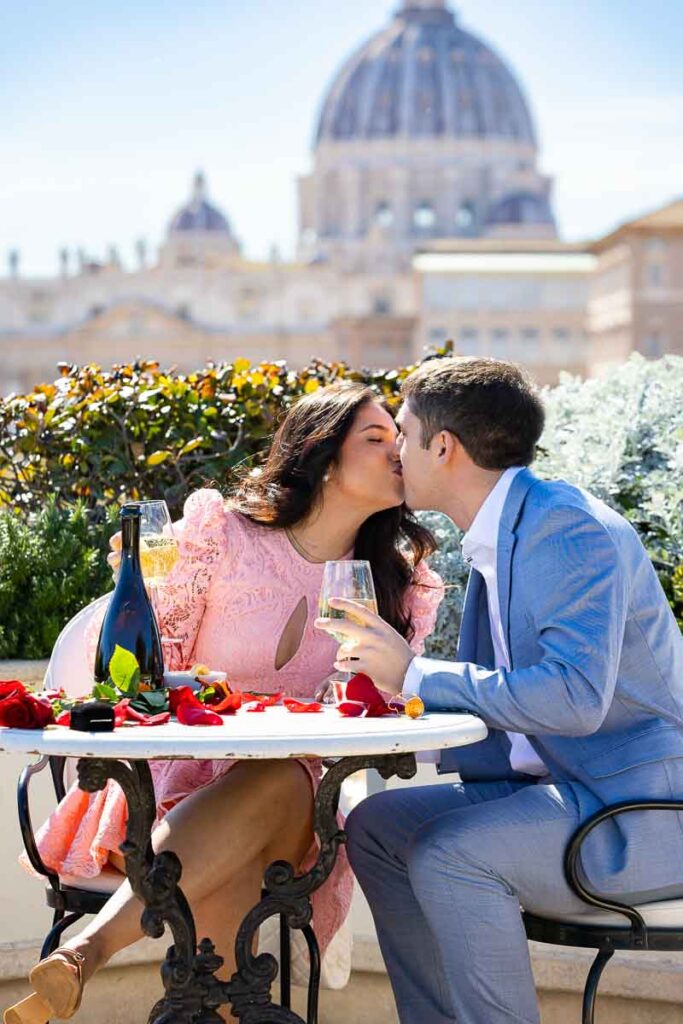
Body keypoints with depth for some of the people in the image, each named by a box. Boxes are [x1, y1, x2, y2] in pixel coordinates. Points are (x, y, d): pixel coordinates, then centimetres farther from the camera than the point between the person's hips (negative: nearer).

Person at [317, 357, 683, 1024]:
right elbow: (496, 707, 17)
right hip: (557, 786, 10)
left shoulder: (575, 532, -17)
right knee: (376, 826, 6)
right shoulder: (496, 543, 13)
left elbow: (576, 697, -30)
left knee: (449, 852, -27)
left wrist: (414, 674, -22)